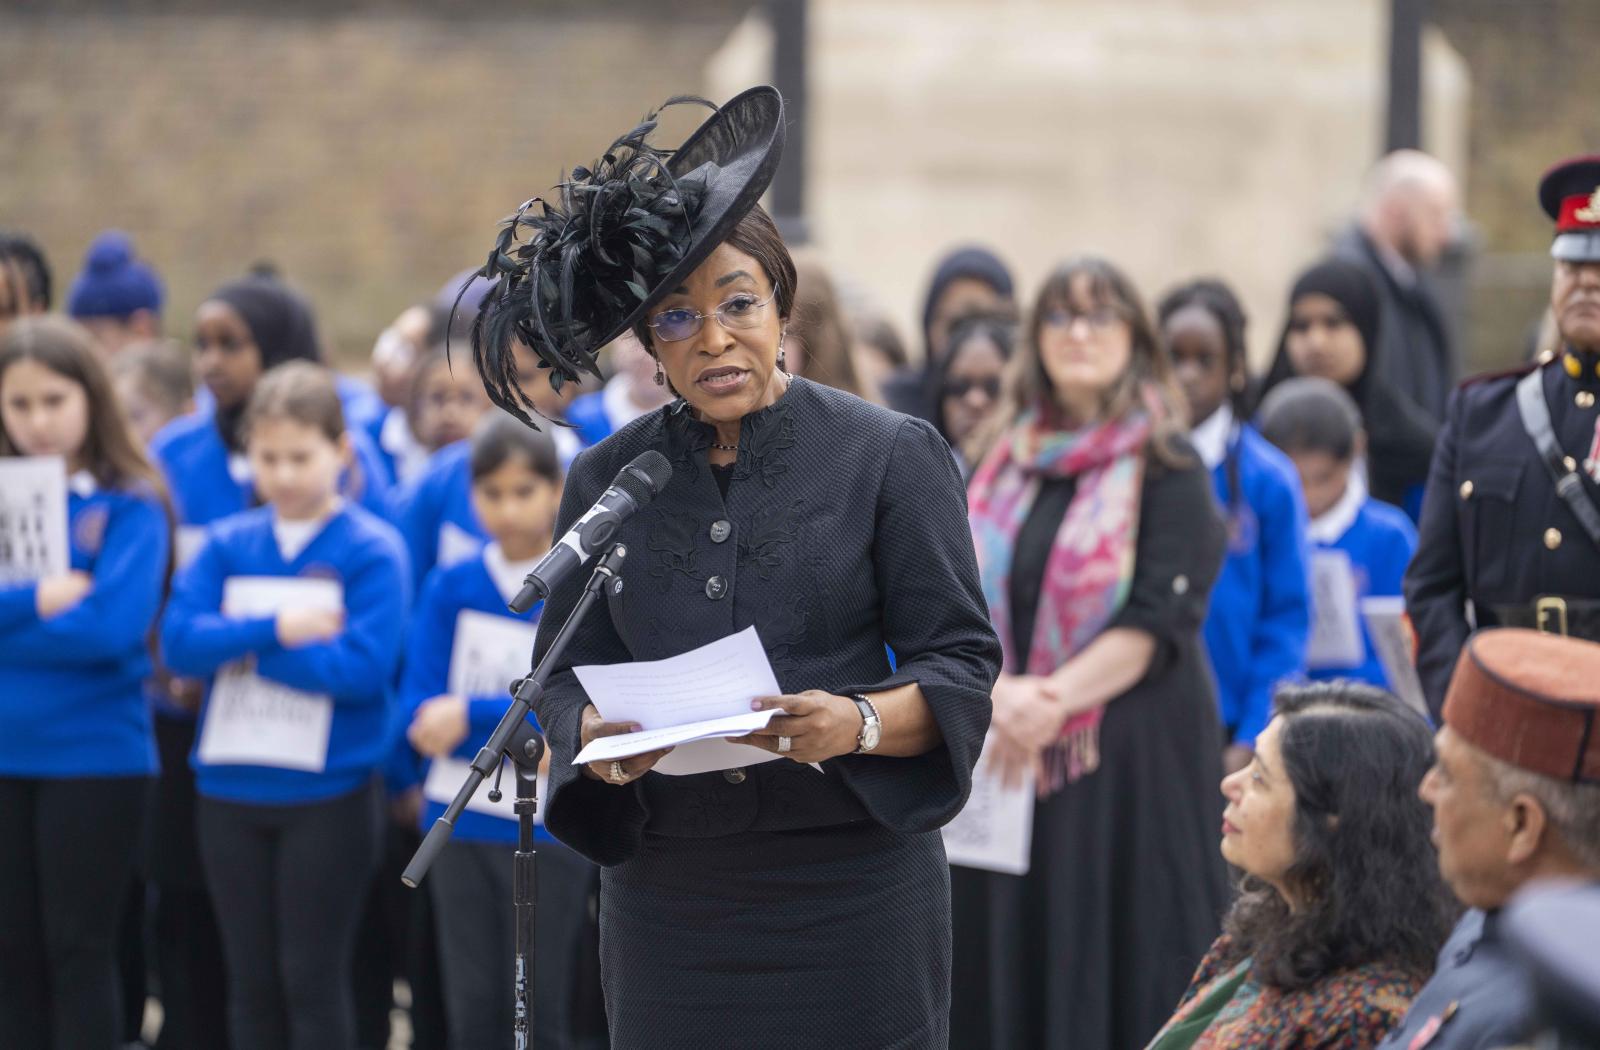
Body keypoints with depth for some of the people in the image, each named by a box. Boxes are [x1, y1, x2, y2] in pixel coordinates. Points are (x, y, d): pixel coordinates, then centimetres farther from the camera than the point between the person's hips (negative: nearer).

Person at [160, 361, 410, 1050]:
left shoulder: (372, 551, -6)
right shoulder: (228, 546, 6)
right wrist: (274, 629, -18)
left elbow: (363, 666, -17)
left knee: (313, 981, 1)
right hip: (231, 788, 4)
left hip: (328, 793, -4)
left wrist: (236, 647, -12)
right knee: (252, 982, 11)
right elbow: (179, 641, -5)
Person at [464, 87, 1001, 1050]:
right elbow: (563, 672, 10)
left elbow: (961, 662, -2)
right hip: (667, 889, 3)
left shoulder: (890, 457, 0)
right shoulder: (607, 480, 9)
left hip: (849, 886, -2)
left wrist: (861, 723, -21)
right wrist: (595, 733, -13)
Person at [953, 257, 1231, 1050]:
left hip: (1130, 745, -4)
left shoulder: (1167, 466, -2)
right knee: (1016, 951, 3)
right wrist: (1001, 694, -13)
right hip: (1008, 745, 4)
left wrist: (1056, 698, -20)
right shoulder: (1010, 465, 13)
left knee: (1119, 957, -4)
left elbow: (1161, 618, -10)